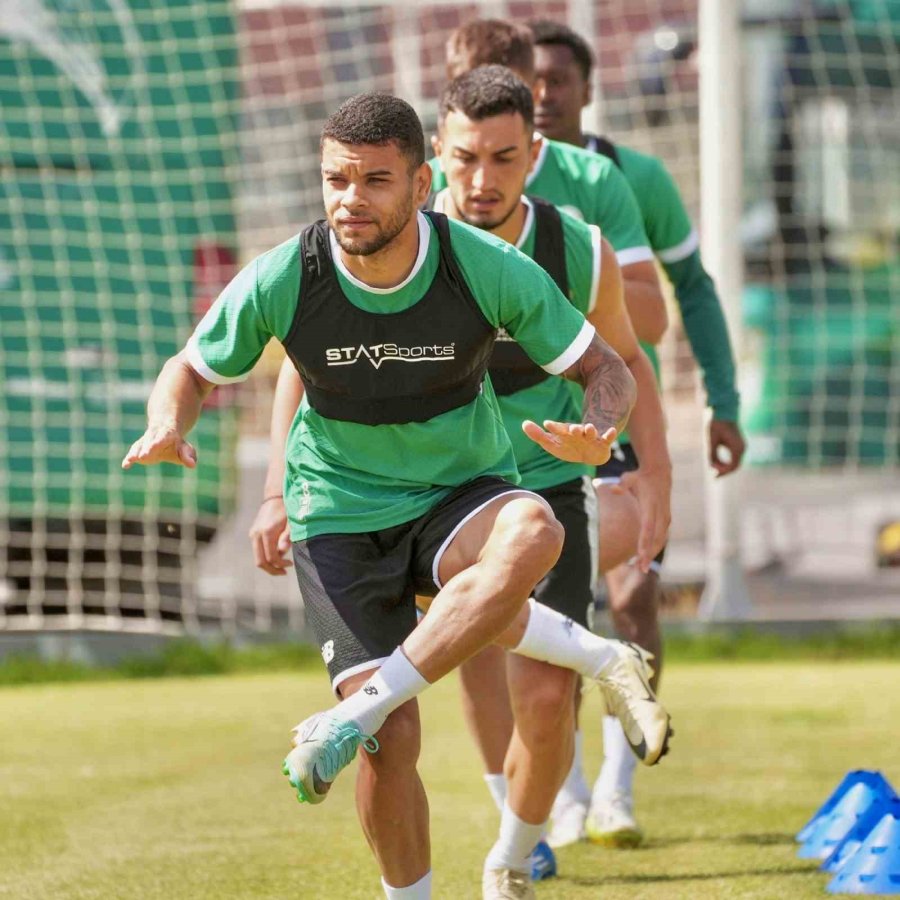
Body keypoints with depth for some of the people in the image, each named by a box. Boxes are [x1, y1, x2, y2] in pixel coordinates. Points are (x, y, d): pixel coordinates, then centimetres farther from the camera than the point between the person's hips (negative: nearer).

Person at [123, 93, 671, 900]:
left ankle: (354, 713, -30)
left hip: (463, 498, 0)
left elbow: (606, 370, -6)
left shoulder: (491, 269, -17)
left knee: (532, 535, -37)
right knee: (393, 740, -18)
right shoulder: (280, 281, -15)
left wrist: (600, 432, -29)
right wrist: (167, 425, -20)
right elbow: (193, 370, 3)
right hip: (341, 518, 0)